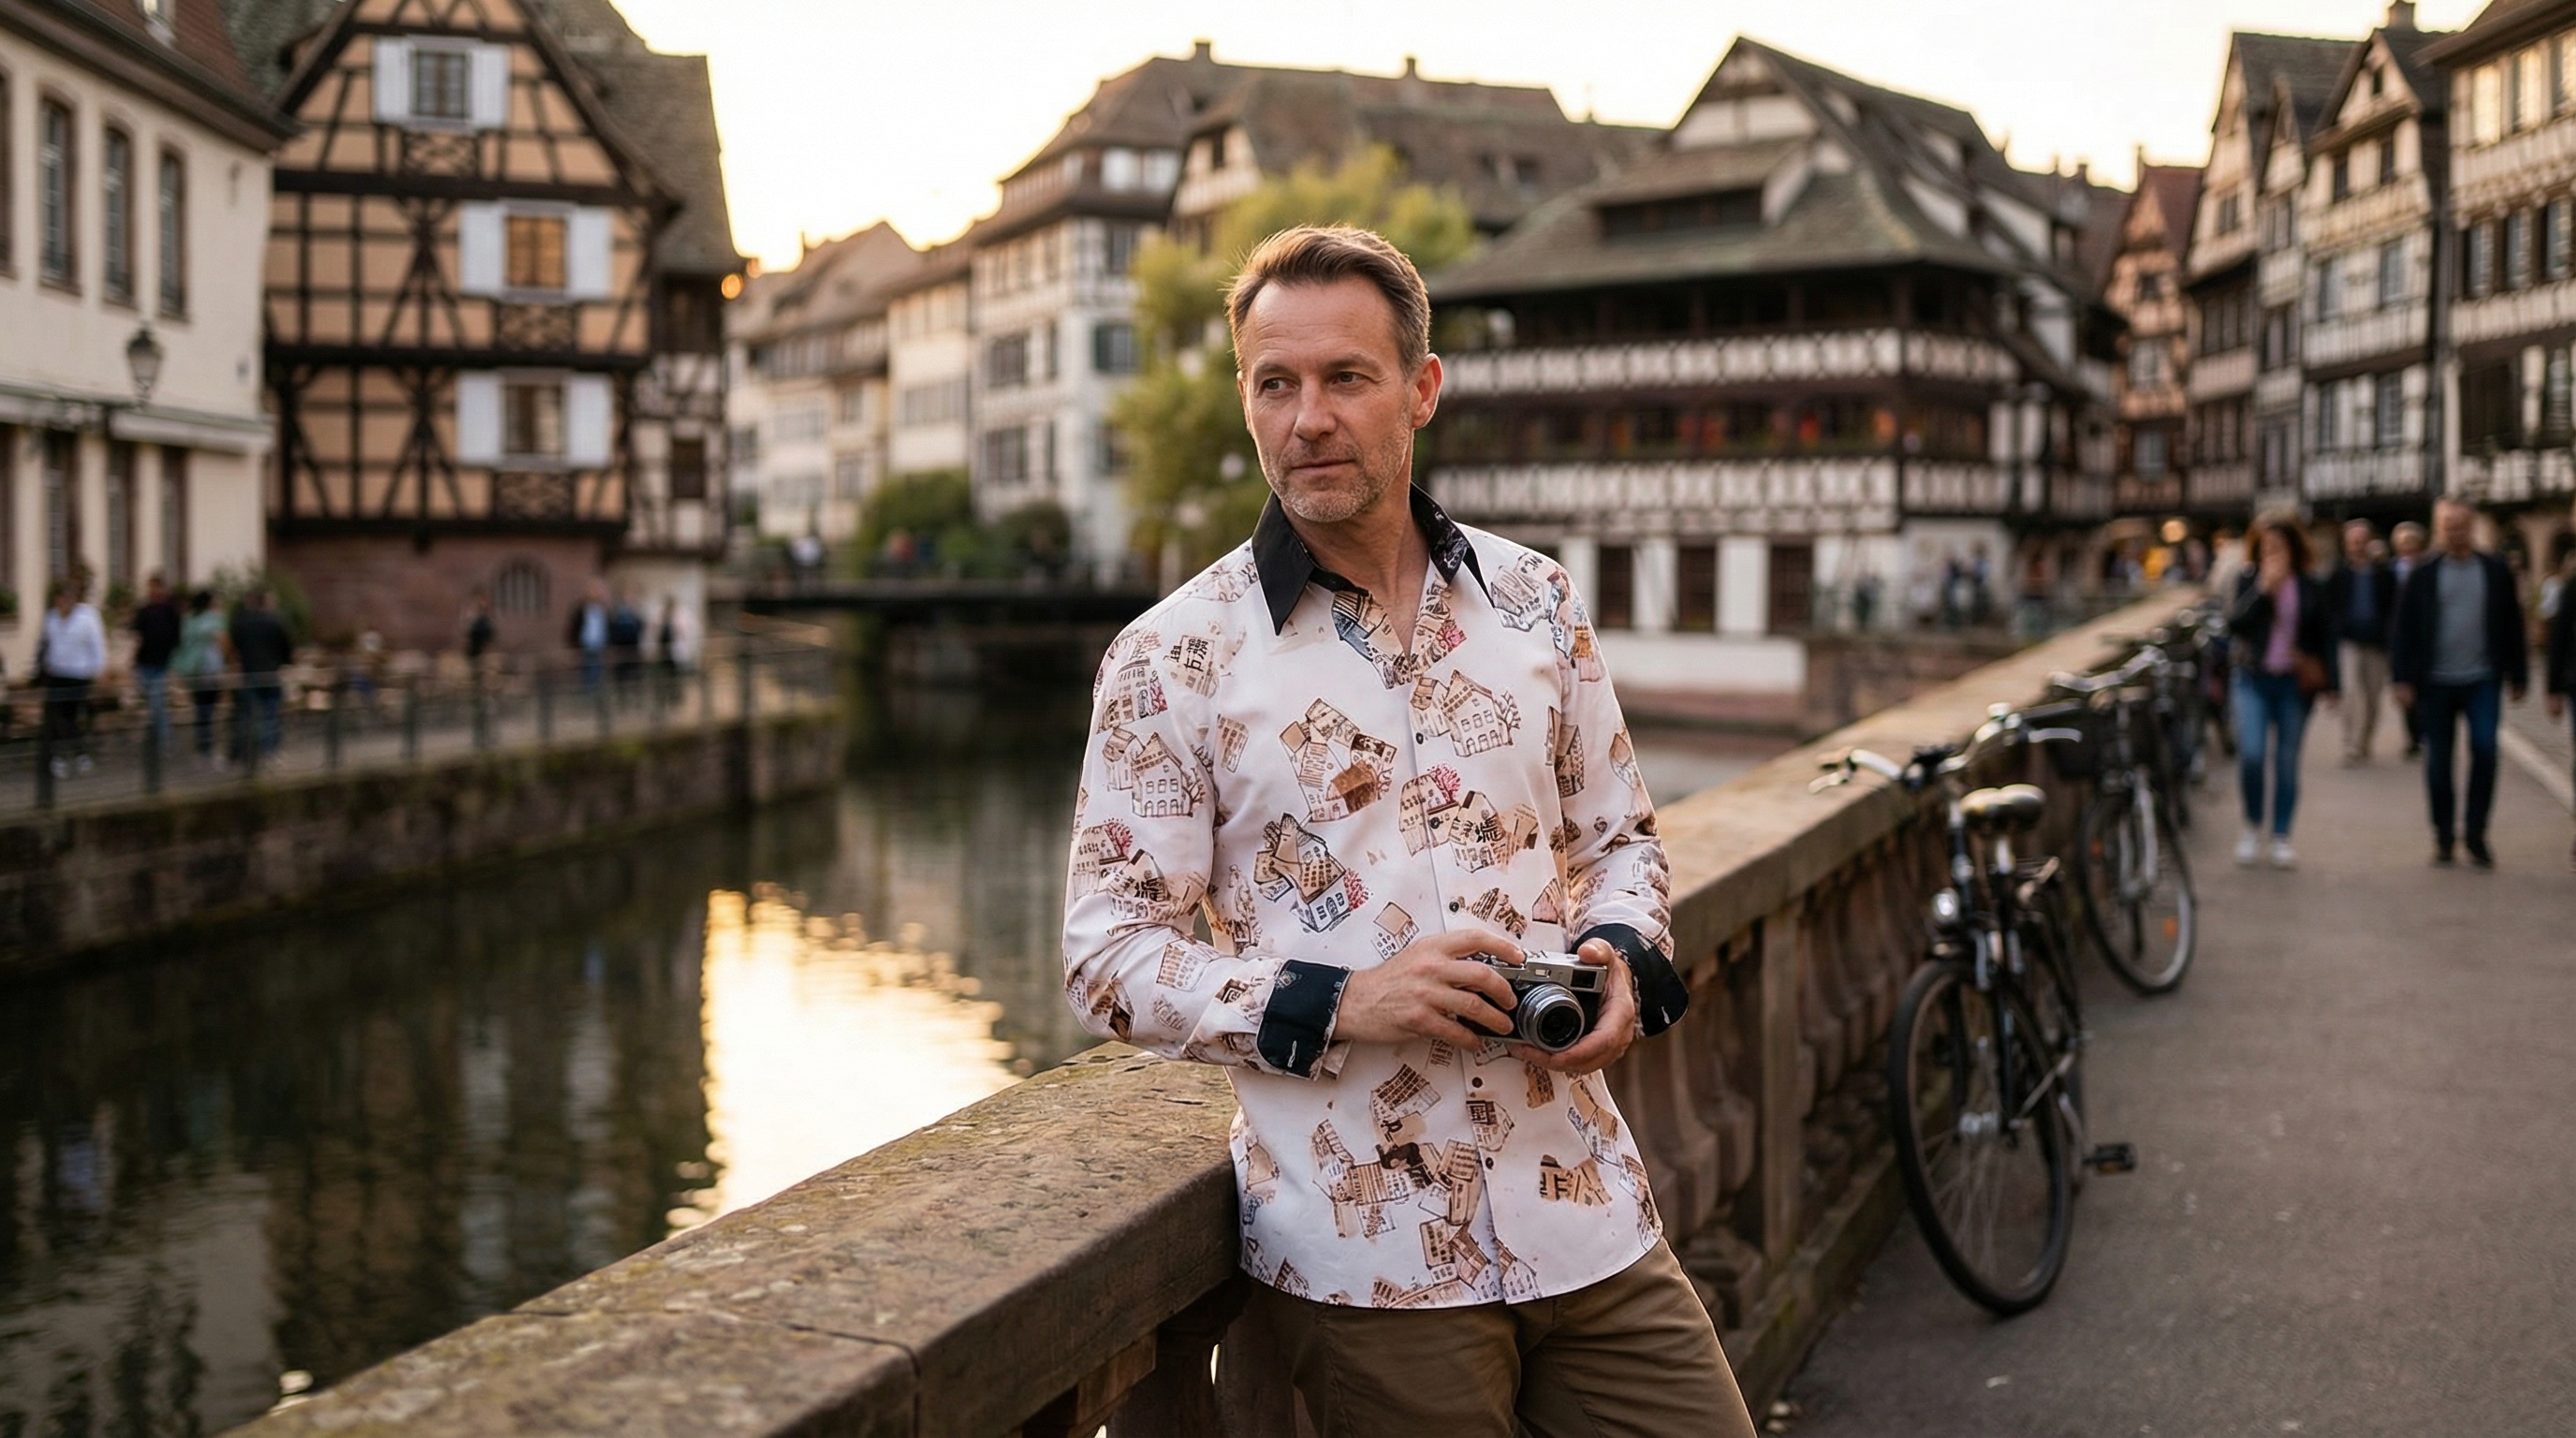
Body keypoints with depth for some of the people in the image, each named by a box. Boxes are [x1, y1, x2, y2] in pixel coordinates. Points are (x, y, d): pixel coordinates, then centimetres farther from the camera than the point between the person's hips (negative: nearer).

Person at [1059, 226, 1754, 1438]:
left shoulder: (1533, 600, 6)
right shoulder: (1173, 659, -6)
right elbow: (1107, 955, -6)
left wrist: (1619, 958, -5)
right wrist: (1340, 1003, -19)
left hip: (1584, 1210, 4)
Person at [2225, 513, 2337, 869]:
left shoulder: (2309, 587, 5)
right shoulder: (2247, 580, 2)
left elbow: (2325, 635, 11)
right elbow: (2234, 624, -11)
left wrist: (2330, 683, 5)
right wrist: (2263, 589, -18)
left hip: (2295, 683, 1)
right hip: (2253, 679, -1)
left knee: (2287, 762, 3)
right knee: (2251, 753, -15)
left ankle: (2282, 837, 12)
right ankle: (2252, 826, 7)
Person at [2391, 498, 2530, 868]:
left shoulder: (2496, 572, 3)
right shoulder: (2423, 575, 1)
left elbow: (2512, 627, 7)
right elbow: (2403, 630, 1)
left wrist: (2518, 676, 7)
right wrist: (2403, 679, -5)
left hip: (2482, 681, 0)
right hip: (2435, 683, 0)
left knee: (2485, 749, -12)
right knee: (2438, 761, 5)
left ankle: (2475, 833, 0)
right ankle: (2443, 835, 17)